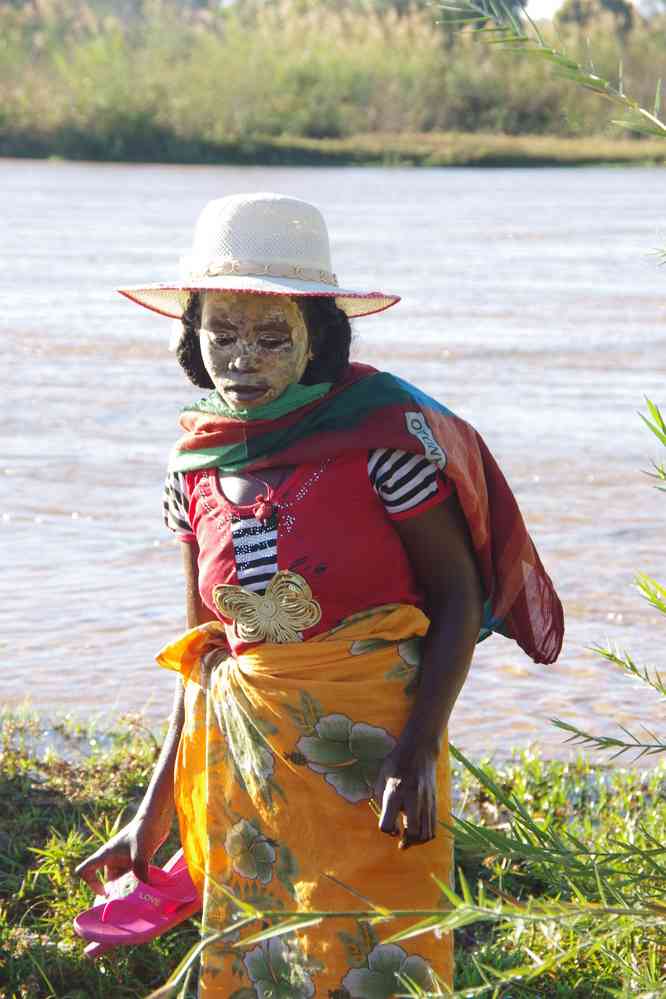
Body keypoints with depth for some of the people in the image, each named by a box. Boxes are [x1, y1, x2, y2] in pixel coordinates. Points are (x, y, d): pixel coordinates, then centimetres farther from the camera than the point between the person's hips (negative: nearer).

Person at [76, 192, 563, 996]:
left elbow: (458, 597, -6)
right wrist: (155, 812, 8)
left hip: (372, 755, -4)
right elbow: (203, 650, 11)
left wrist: (419, 754, -16)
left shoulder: (384, 436, -11)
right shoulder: (198, 465, 4)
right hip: (243, 763, 5)